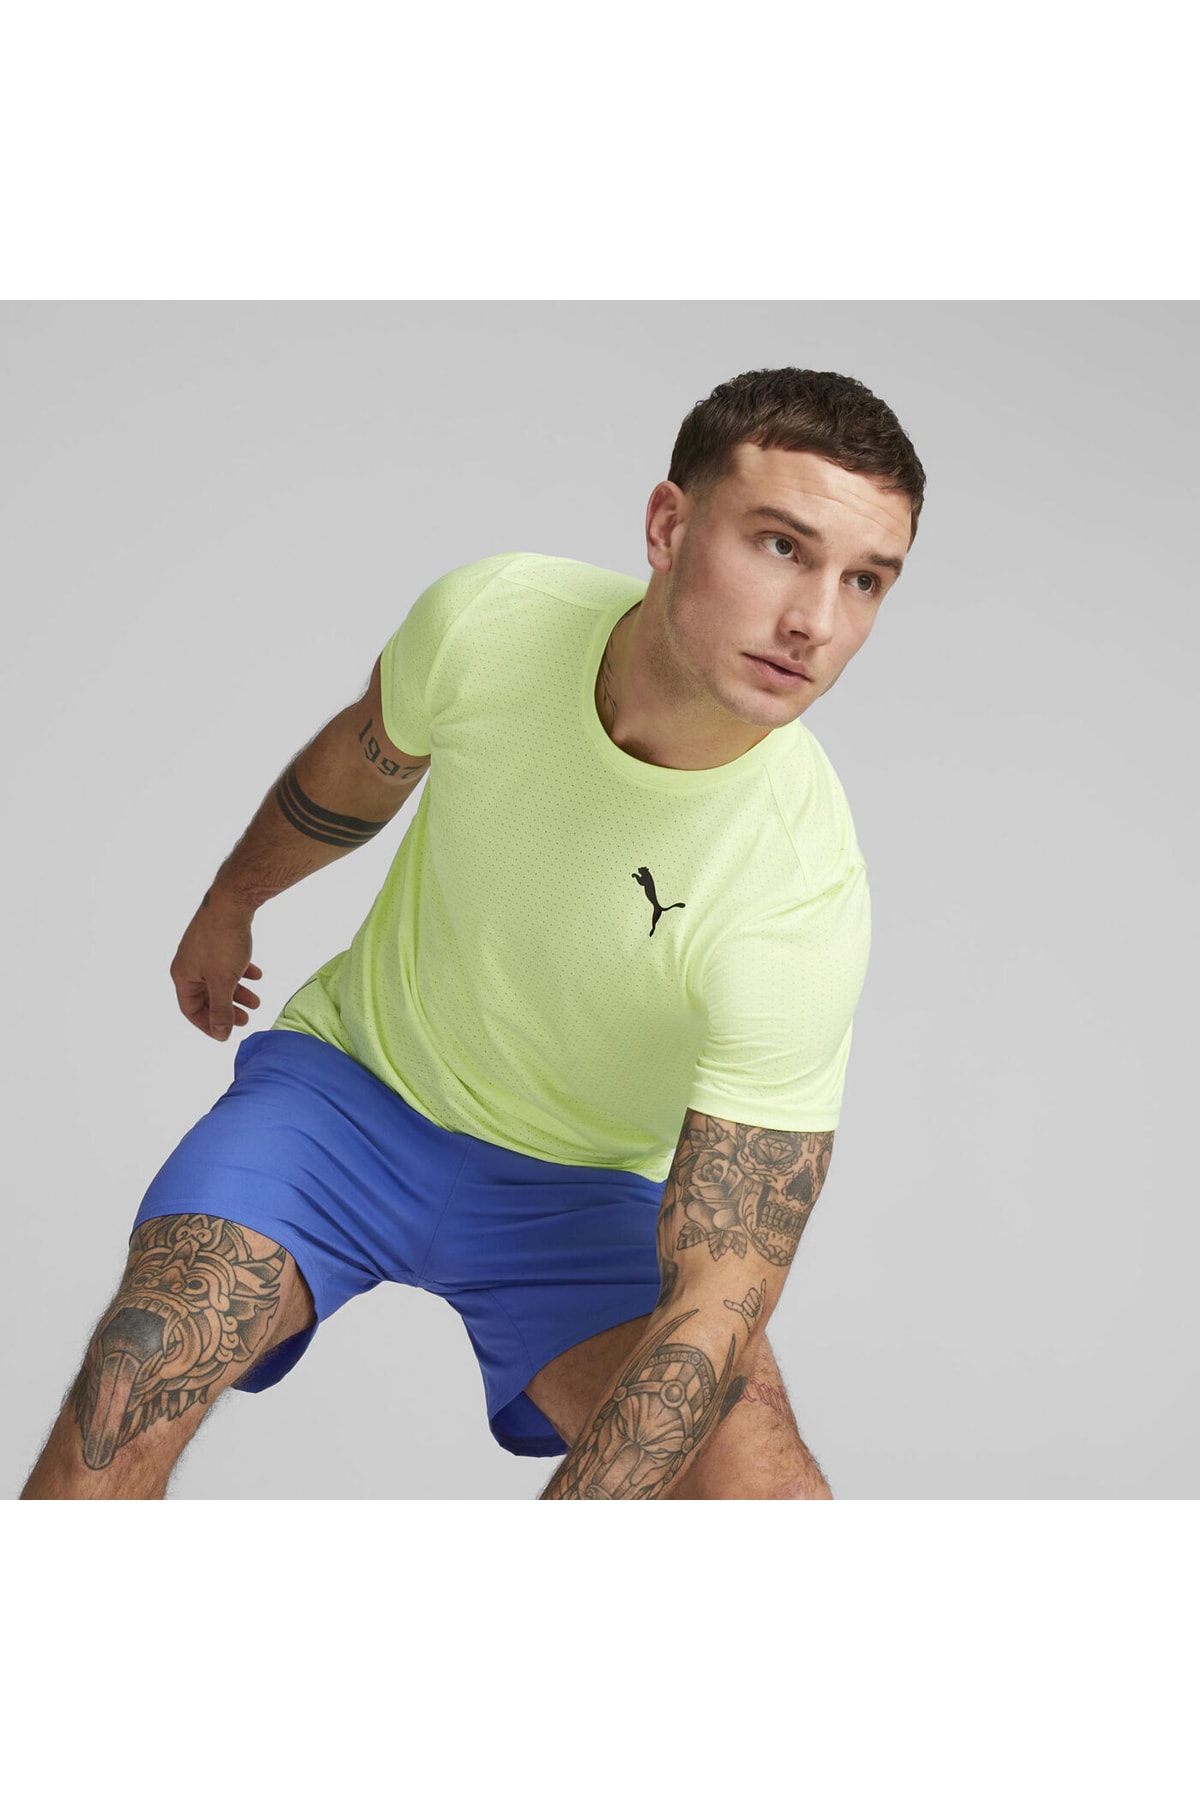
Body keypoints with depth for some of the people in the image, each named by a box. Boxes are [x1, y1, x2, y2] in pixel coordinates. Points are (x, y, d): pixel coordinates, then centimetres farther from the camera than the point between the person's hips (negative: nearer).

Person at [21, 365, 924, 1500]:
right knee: (142, 1368, -23)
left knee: (775, 1504, -24)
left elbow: (718, 1309, -31)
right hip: (352, 1078, 2)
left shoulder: (806, 906, -30)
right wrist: (231, 901, 24)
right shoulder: (484, 618, -22)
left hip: (574, 1191, -1)